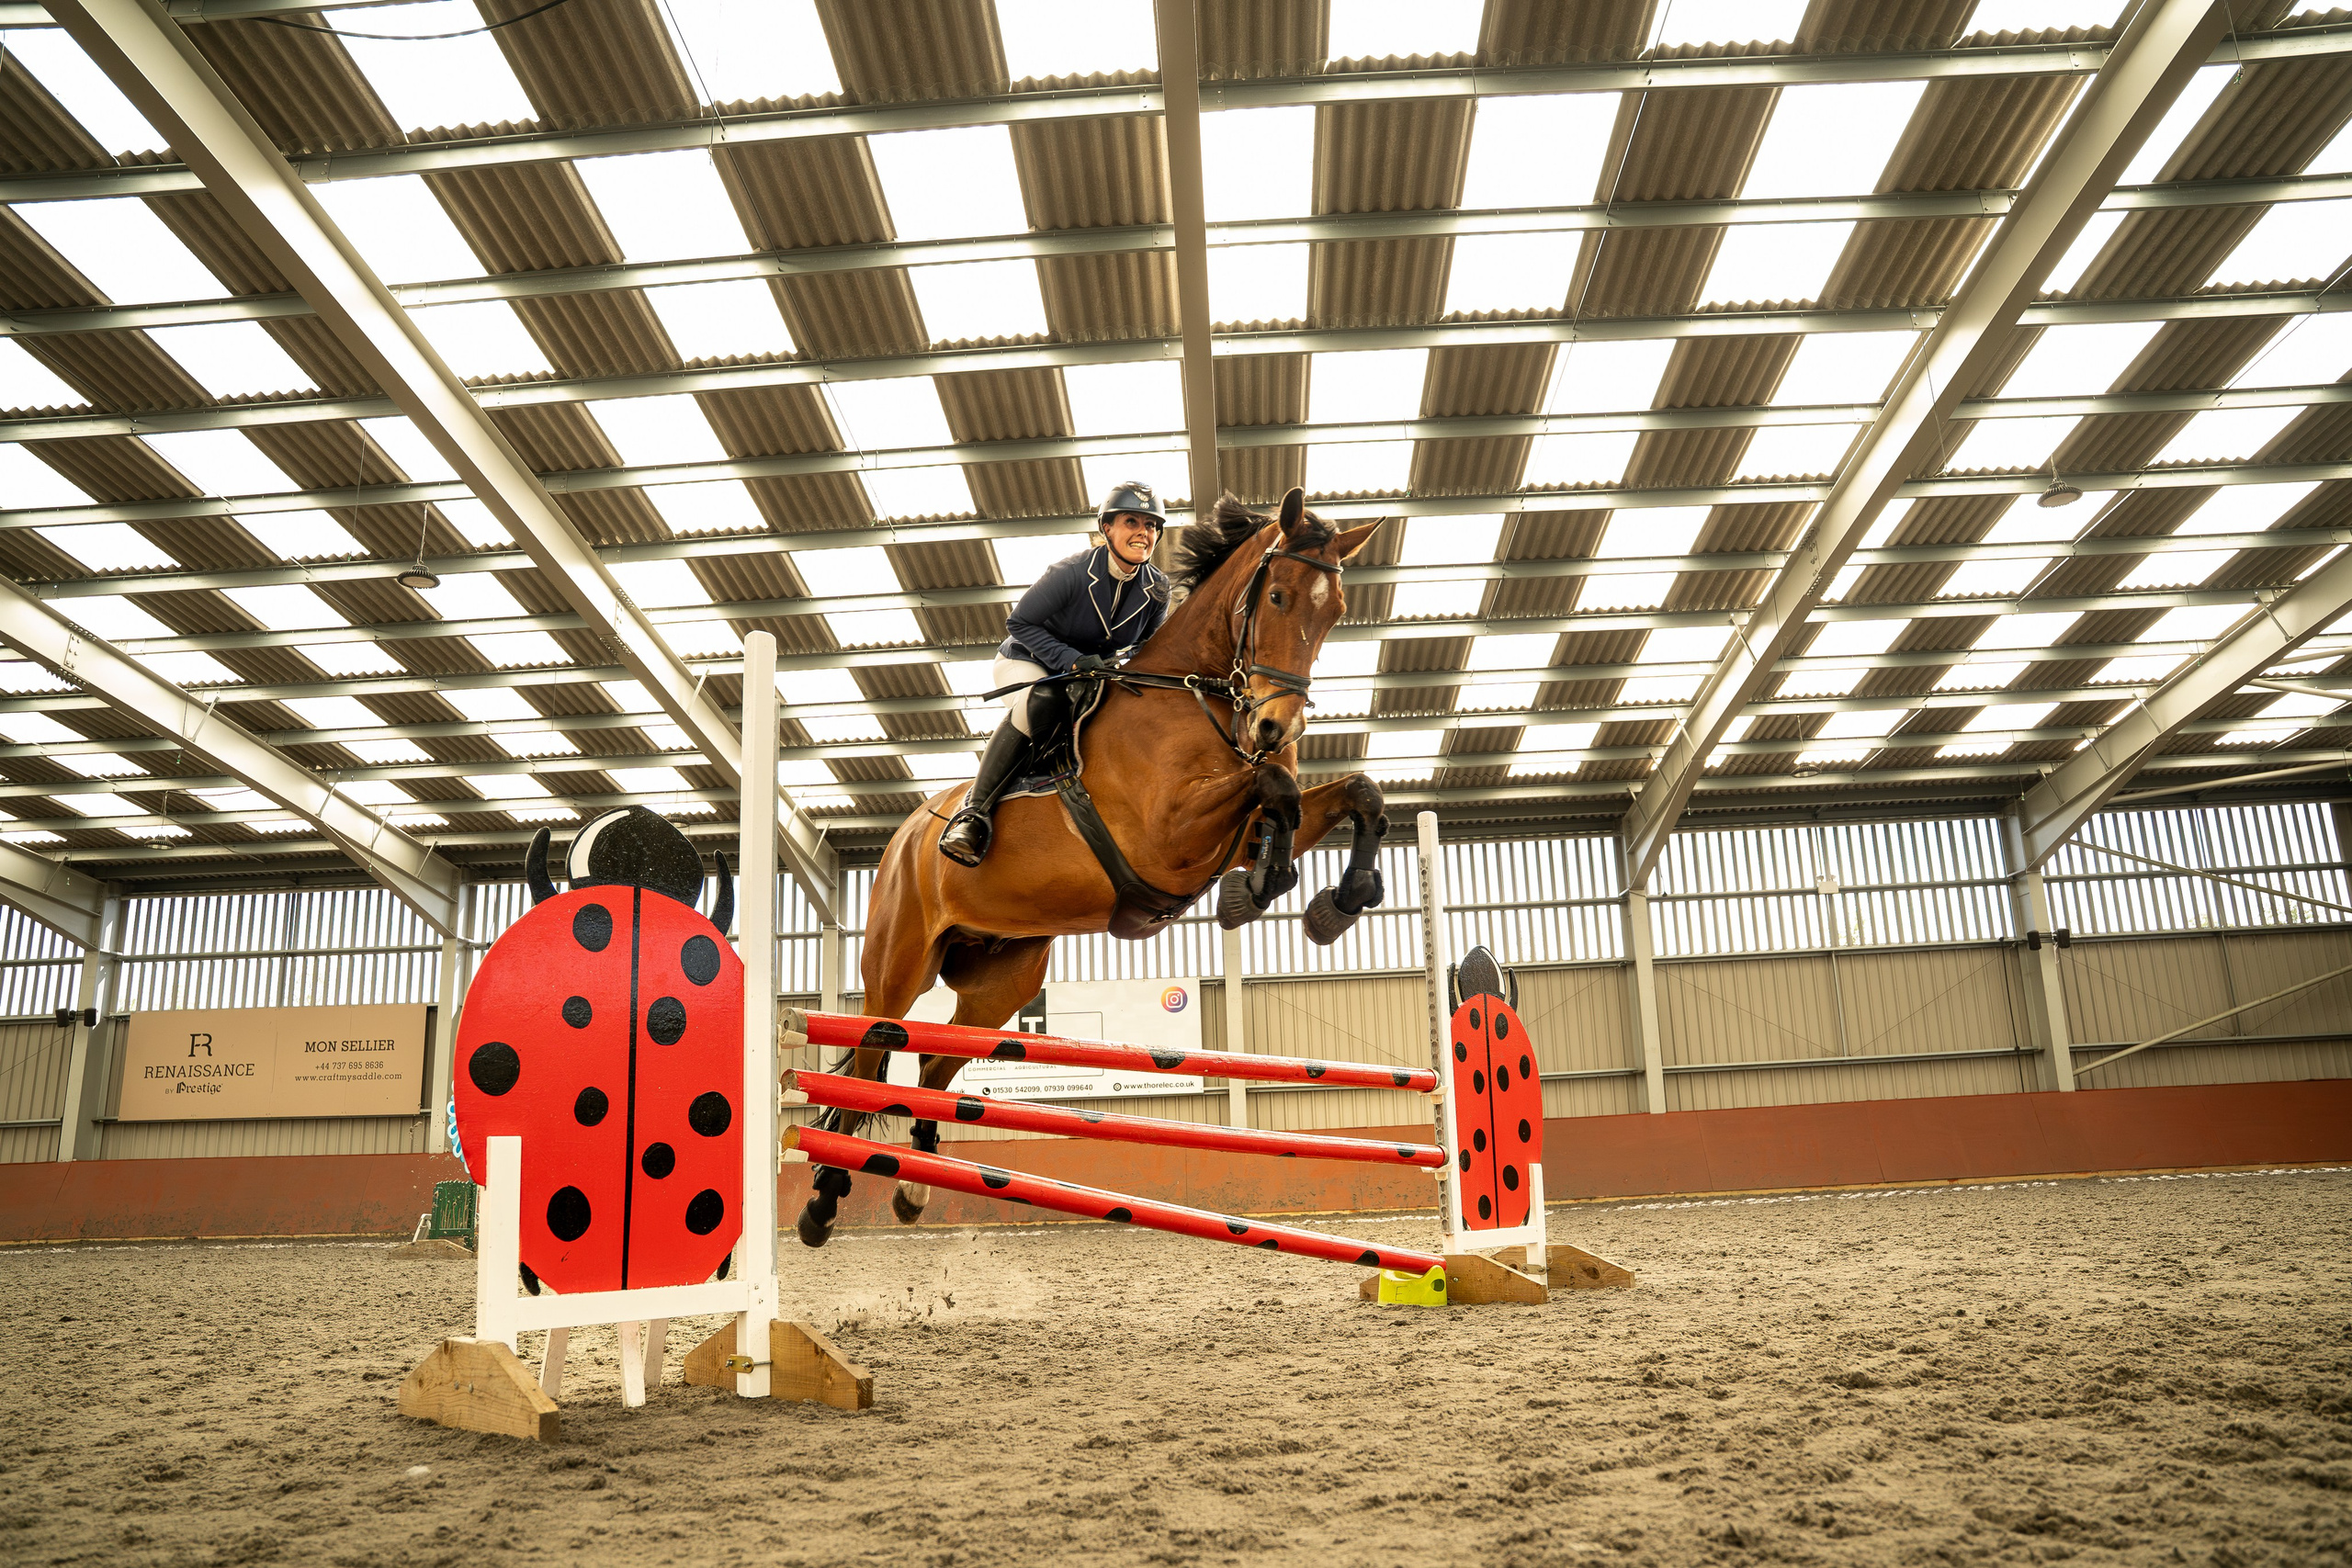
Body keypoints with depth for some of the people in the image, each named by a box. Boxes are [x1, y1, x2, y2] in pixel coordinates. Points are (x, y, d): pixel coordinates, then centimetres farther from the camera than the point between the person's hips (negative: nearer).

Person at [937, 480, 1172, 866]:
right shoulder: (1072, 573, -25)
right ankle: (974, 812, -34)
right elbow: (1019, 623, -21)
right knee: (1040, 703, -38)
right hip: (1026, 663, -6)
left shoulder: (1157, 589, -10)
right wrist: (1074, 660, -32)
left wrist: (1124, 660, -19)